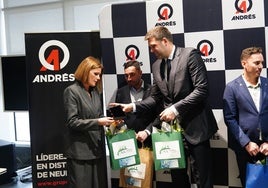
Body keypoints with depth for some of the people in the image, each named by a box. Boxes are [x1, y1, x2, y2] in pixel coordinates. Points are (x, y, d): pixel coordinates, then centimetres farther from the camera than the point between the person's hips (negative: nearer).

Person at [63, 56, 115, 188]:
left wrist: (107, 120, -3)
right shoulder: (72, 91, -7)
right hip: (80, 152, -7)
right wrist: (97, 122, -20)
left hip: (97, 150, 7)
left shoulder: (95, 91, 16)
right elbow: (72, 122, -15)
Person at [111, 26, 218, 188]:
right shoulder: (157, 66, 12)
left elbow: (202, 89, -17)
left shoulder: (190, 55, -9)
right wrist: (134, 106, 0)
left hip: (194, 126, -6)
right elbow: (156, 97, 15)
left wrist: (176, 108, -21)